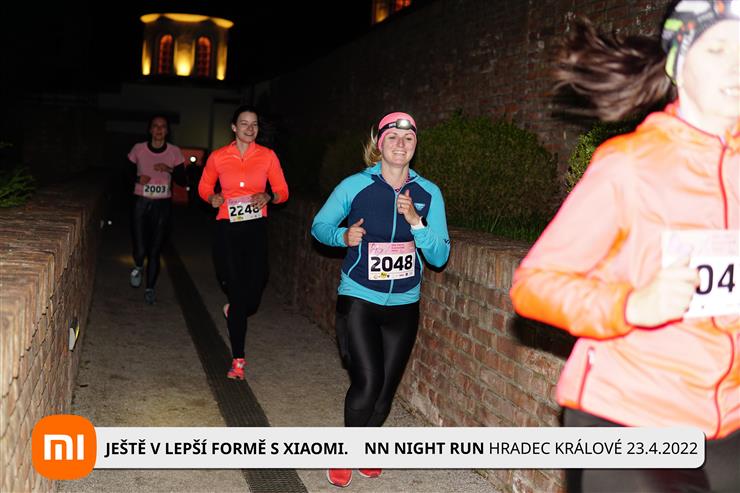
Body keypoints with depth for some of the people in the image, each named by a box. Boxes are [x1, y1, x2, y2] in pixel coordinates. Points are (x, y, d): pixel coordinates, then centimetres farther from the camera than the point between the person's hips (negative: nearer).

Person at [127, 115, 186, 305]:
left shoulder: (175, 152, 1)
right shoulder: (139, 149, 0)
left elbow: (182, 180, 1)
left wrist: (170, 169, -18)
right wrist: (137, 178, -11)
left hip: (162, 205, 1)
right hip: (141, 203, 0)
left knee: (155, 251, 3)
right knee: (140, 250, -8)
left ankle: (150, 289, 21)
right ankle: (138, 267, 29)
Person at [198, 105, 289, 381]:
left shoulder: (267, 156, 1)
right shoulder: (218, 157, 1)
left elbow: (282, 191, 6)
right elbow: (204, 187, 15)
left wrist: (268, 197, -14)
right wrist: (212, 198, -6)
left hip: (256, 227, 1)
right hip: (227, 228, -1)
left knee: (255, 285, -3)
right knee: (236, 289, -3)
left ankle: (233, 312, 39)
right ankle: (238, 360, 9)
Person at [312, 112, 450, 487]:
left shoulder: (428, 193, -3)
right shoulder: (354, 186, -8)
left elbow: (440, 257, -5)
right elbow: (319, 225, 5)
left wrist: (416, 222, -21)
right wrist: (343, 236, -15)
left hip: (404, 305, 3)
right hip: (358, 301, -3)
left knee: (386, 389, 11)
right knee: (367, 382, -14)